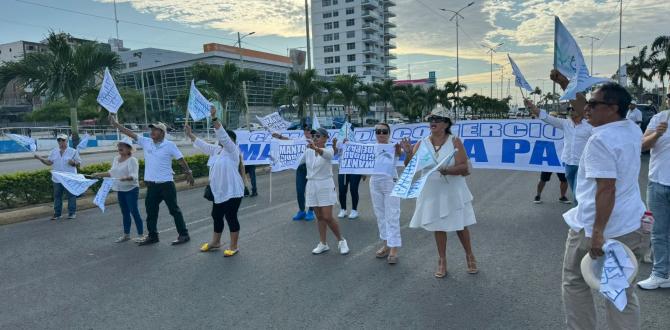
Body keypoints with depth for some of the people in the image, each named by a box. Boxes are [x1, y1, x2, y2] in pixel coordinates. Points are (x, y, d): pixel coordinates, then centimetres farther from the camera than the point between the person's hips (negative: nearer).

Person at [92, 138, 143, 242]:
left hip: (131, 189, -8)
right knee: (125, 213, 14)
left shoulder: (132, 160, -14)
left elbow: (134, 175, -24)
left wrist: (126, 178, -42)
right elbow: (112, 173, 23)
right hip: (120, 190, 8)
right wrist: (99, 174, 22)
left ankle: (141, 234, 3)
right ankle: (126, 234, 24)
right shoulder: (116, 159, 9)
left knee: (134, 211, -5)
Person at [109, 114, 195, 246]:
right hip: (152, 184, 5)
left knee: (174, 210, 1)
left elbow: (181, 159, -6)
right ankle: (152, 235, 26)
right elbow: (131, 134, 5)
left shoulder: (170, 145, -8)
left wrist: (188, 172, -8)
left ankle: (184, 235, 10)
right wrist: (115, 124, 1)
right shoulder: (146, 142, 5)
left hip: (166, 183, -5)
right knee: (151, 211, 13)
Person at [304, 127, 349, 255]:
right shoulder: (308, 151, 5)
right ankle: (323, 244, 21)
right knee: (319, 217, 10)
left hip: (325, 185, -5)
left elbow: (324, 153, -36)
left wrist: (315, 148, -57)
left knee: (328, 217, -6)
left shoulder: (328, 151, -12)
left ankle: (341, 240, 15)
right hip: (311, 185, 5)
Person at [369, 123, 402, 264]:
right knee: (380, 215, 13)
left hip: (390, 182, -5)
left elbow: (400, 154, -29)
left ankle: (394, 248, 2)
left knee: (392, 216, -3)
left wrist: (399, 151, -51)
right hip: (375, 183, 5)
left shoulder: (393, 147, -10)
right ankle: (385, 244, 25)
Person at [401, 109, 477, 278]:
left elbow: (464, 168, -16)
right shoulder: (422, 143, -2)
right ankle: (442, 261, 27)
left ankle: (469, 256, 35)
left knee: (460, 225, 11)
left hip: (453, 192, -2)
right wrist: (408, 154, -24)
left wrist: (446, 170, -33)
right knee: (438, 227, 11)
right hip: (432, 193, 2)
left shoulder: (454, 141, -10)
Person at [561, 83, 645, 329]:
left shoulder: (600, 140, -20)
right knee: (623, 291, 16)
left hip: (594, 227, -8)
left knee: (575, 283, 12)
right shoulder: (633, 130, 6)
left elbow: (606, 189, -26)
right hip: (629, 226, 8)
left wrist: (598, 232, -26)